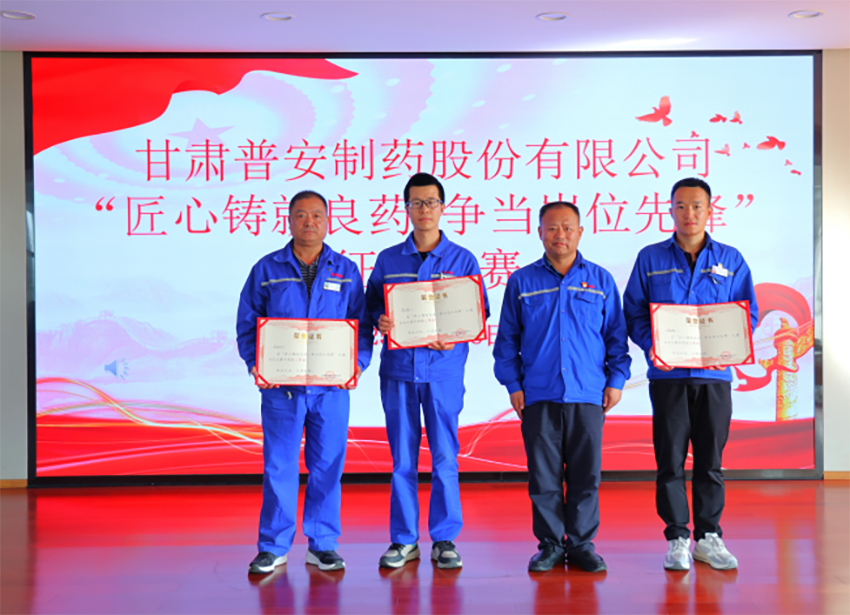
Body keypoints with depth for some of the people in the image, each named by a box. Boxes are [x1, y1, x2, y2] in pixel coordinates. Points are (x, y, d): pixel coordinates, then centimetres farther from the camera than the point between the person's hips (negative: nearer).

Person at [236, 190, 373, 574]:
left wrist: (356, 365, -7)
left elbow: (363, 326, 8)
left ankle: (323, 545, 17)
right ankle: (273, 547, 12)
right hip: (280, 385, -1)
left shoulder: (346, 272, 9)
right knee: (279, 465, 1)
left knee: (327, 464, 5)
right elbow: (246, 324, 7)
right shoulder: (267, 270, 7)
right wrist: (256, 364, -7)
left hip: (332, 386, 1)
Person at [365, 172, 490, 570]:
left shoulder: (463, 260, 6)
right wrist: (380, 321, -11)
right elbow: (371, 305, 12)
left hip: (444, 369, -1)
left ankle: (445, 539, 11)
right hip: (398, 368, 2)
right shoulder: (387, 260, 10)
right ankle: (404, 540, 15)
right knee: (402, 458, 5)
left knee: (445, 457, 0)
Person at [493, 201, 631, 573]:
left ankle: (581, 544, 16)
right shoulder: (521, 282, 7)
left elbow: (616, 335, 12)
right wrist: (512, 385, 2)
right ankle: (550, 544, 15)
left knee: (586, 474, 4)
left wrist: (616, 379, 4)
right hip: (538, 395, 0)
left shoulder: (601, 280, 9)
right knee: (543, 475, 3)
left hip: (588, 395, 0)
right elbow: (507, 338, 8)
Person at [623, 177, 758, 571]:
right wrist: (651, 345, -13)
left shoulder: (730, 260, 9)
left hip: (714, 375, 1)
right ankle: (677, 538, 10)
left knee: (711, 458, 7)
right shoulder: (650, 258, 6)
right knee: (670, 459, 1)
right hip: (668, 375, -1)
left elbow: (748, 313, 9)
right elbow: (634, 312, 5)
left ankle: (708, 537, 18)